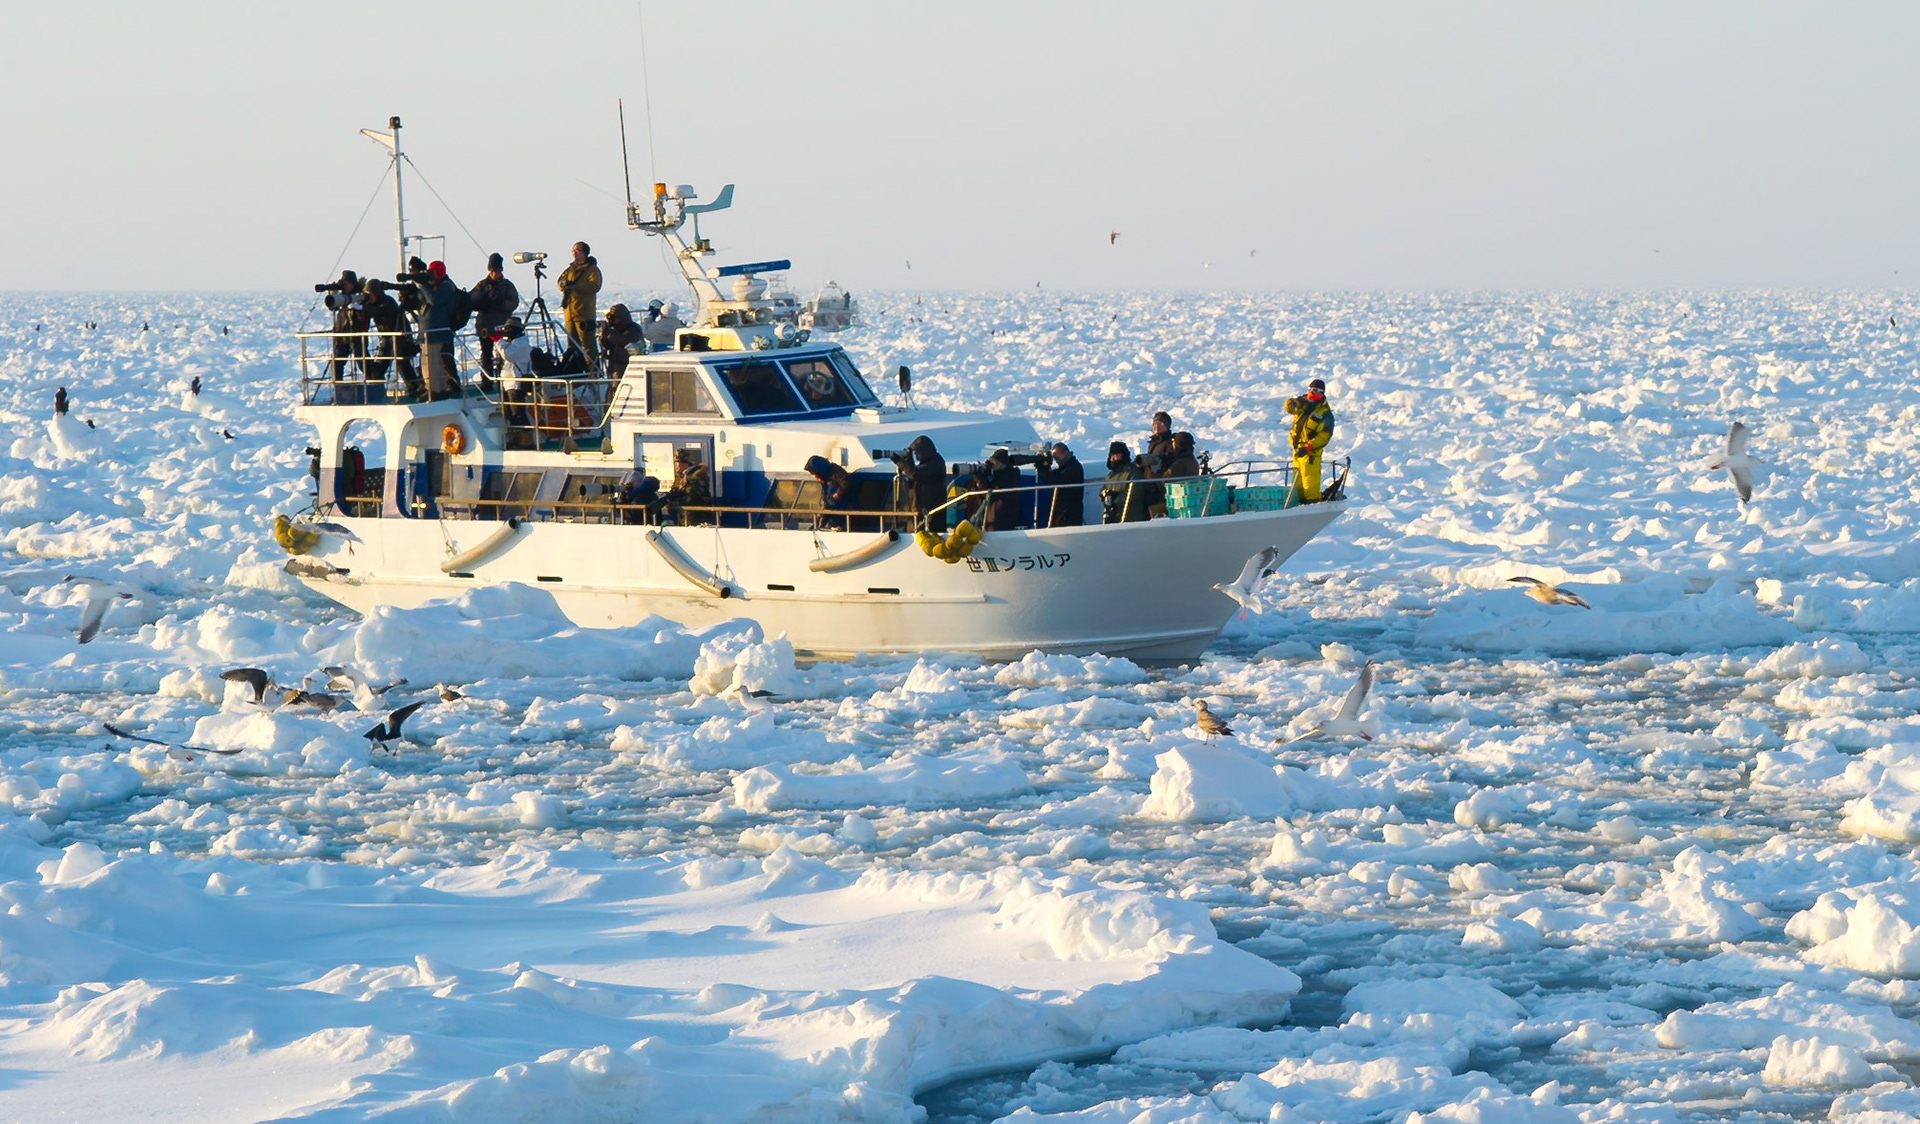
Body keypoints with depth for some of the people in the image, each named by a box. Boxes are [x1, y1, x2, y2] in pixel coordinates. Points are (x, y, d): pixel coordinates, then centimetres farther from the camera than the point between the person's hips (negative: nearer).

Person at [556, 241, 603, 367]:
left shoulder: (592, 269, -3)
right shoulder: (571, 268, 20)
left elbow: (594, 286, -16)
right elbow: (559, 281, 16)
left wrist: (575, 285, -20)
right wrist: (564, 283, -8)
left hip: (584, 313, -7)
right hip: (569, 313, 7)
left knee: (588, 345, -11)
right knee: (573, 345, 10)